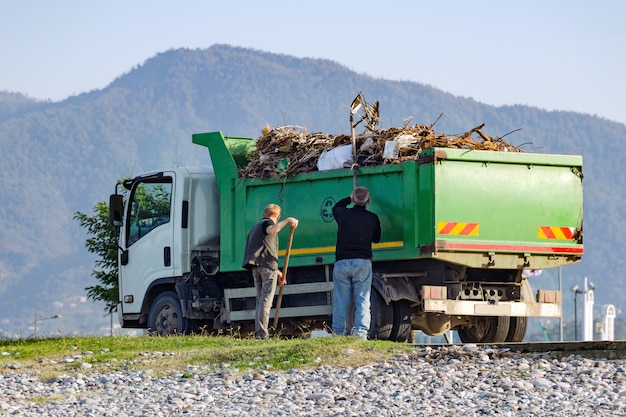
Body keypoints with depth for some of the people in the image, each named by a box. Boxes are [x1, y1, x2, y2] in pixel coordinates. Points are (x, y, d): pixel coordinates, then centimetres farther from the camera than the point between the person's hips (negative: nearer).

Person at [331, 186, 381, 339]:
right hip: (362, 262, -1)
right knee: (362, 301, -1)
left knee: (341, 302, 4)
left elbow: (336, 207, 29)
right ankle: (360, 332, -12)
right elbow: (376, 238, 19)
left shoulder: (343, 214, 4)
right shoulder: (373, 218, 3)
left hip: (341, 262, 1)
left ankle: (338, 333, 4)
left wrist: (349, 199, 40)